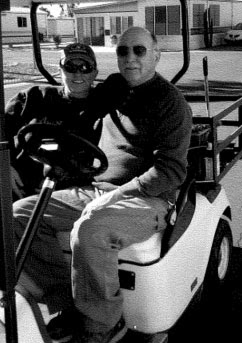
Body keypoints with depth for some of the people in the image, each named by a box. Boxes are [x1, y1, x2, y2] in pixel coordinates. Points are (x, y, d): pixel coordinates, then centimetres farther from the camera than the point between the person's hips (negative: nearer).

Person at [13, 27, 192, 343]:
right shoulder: (114, 87, 15)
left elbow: (171, 170, -14)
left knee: (89, 231, -38)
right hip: (95, 191, 8)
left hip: (148, 198, -7)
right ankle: (70, 304, -9)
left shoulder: (170, 101, -6)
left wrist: (121, 195, -22)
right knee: (20, 214, -8)